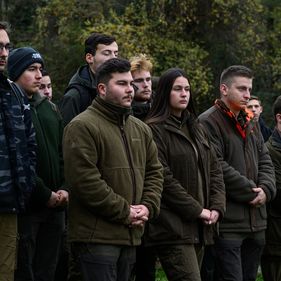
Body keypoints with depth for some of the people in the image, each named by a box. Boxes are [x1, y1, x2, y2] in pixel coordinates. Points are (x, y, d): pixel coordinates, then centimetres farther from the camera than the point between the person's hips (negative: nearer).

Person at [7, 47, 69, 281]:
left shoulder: (49, 108, 16)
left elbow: (63, 153, 17)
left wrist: (64, 189, 1)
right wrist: (46, 195, -13)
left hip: (55, 206, 7)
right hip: (25, 207, -7)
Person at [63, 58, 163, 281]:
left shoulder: (140, 129, 17)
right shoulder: (83, 127, -9)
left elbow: (155, 171, 20)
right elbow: (85, 179, -17)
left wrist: (148, 207, 0)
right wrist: (124, 212, -14)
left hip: (131, 236, 8)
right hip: (97, 236, -8)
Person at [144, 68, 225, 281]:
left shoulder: (197, 129, 19)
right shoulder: (155, 130, -7)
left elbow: (215, 170, 17)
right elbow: (163, 179, -14)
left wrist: (217, 207, 1)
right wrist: (197, 210, -12)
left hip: (199, 227, 8)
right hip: (173, 227, -8)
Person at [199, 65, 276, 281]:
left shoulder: (250, 123, 18)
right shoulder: (209, 122, -9)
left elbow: (265, 161, 19)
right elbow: (217, 167, -17)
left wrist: (266, 189, -2)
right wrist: (251, 192, -13)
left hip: (256, 222, 8)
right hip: (228, 221, -8)